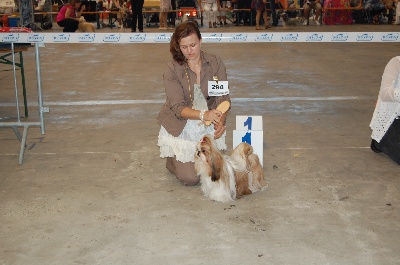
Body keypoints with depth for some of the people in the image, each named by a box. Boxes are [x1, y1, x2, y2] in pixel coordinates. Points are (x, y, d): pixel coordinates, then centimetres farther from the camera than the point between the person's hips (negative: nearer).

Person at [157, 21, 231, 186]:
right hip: (181, 127, -3)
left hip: (208, 127, 3)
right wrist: (203, 114, -39)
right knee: (190, 178, -9)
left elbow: (223, 98, -10)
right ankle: (172, 160, 23)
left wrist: (220, 122, -31)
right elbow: (178, 107, -20)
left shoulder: (216, 64, -6)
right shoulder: (172, 69, -13)